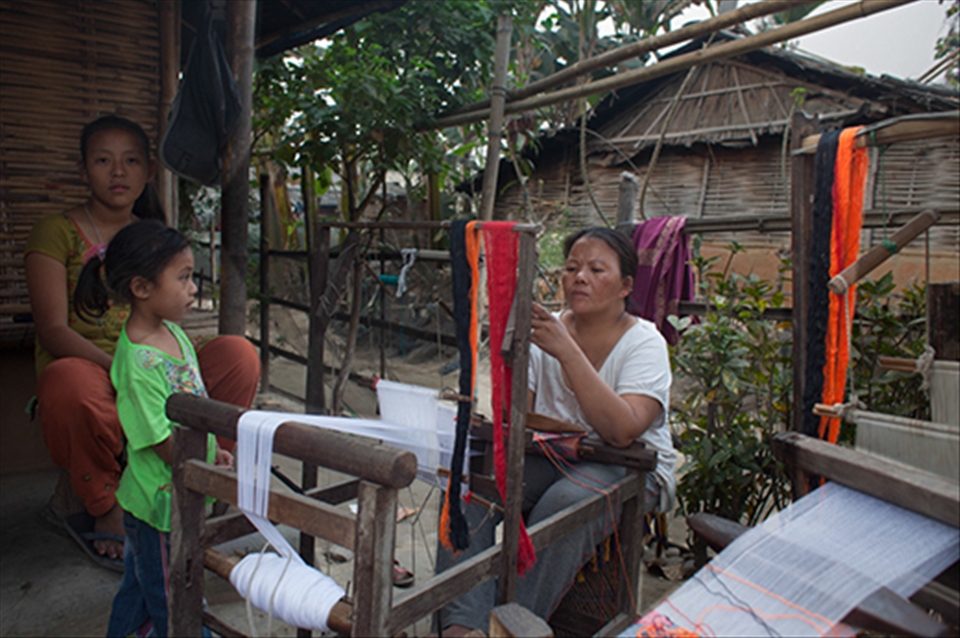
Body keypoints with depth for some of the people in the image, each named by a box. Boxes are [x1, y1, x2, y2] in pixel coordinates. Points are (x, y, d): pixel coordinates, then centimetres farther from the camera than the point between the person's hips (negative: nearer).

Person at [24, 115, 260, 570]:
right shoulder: (55, 233, 0)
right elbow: (53, 330, -12)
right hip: (83, 366, -4)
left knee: (238, 354, -20)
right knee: (71, 385, -40)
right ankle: (101, 508, -10)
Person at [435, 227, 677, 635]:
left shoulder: (643, 343, -8)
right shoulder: (549, 329, 2)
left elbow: (621, 432, -27)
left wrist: (568, 352, -32)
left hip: (627, 468, -3)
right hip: (550, 454, 4)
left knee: (564, 503, -35)